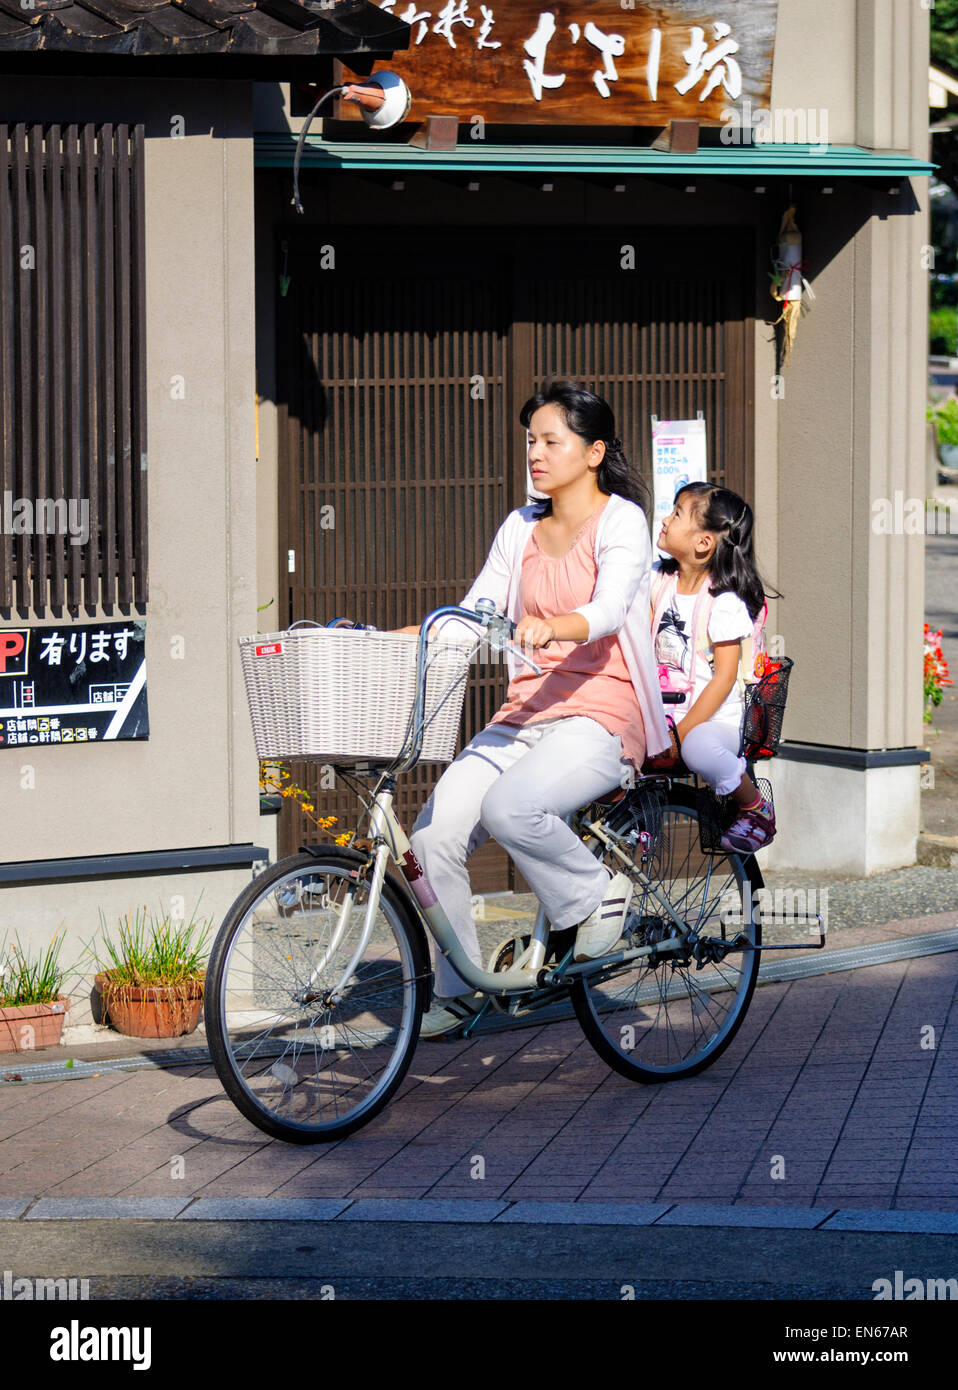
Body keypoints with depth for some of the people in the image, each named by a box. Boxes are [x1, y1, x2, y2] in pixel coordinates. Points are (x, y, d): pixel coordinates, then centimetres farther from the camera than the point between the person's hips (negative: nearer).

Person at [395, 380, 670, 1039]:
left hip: (599, 717, -6)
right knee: (434, 833, -15)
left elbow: (609, 610, -21)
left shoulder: (621, 520, -3)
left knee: (509, 806, -34)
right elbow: (473, 614, 10)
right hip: (525, 714, 6)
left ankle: (596, 892, -5)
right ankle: (457, 990, 2)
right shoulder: (520, 529, 15)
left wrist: (551, 628, -42)